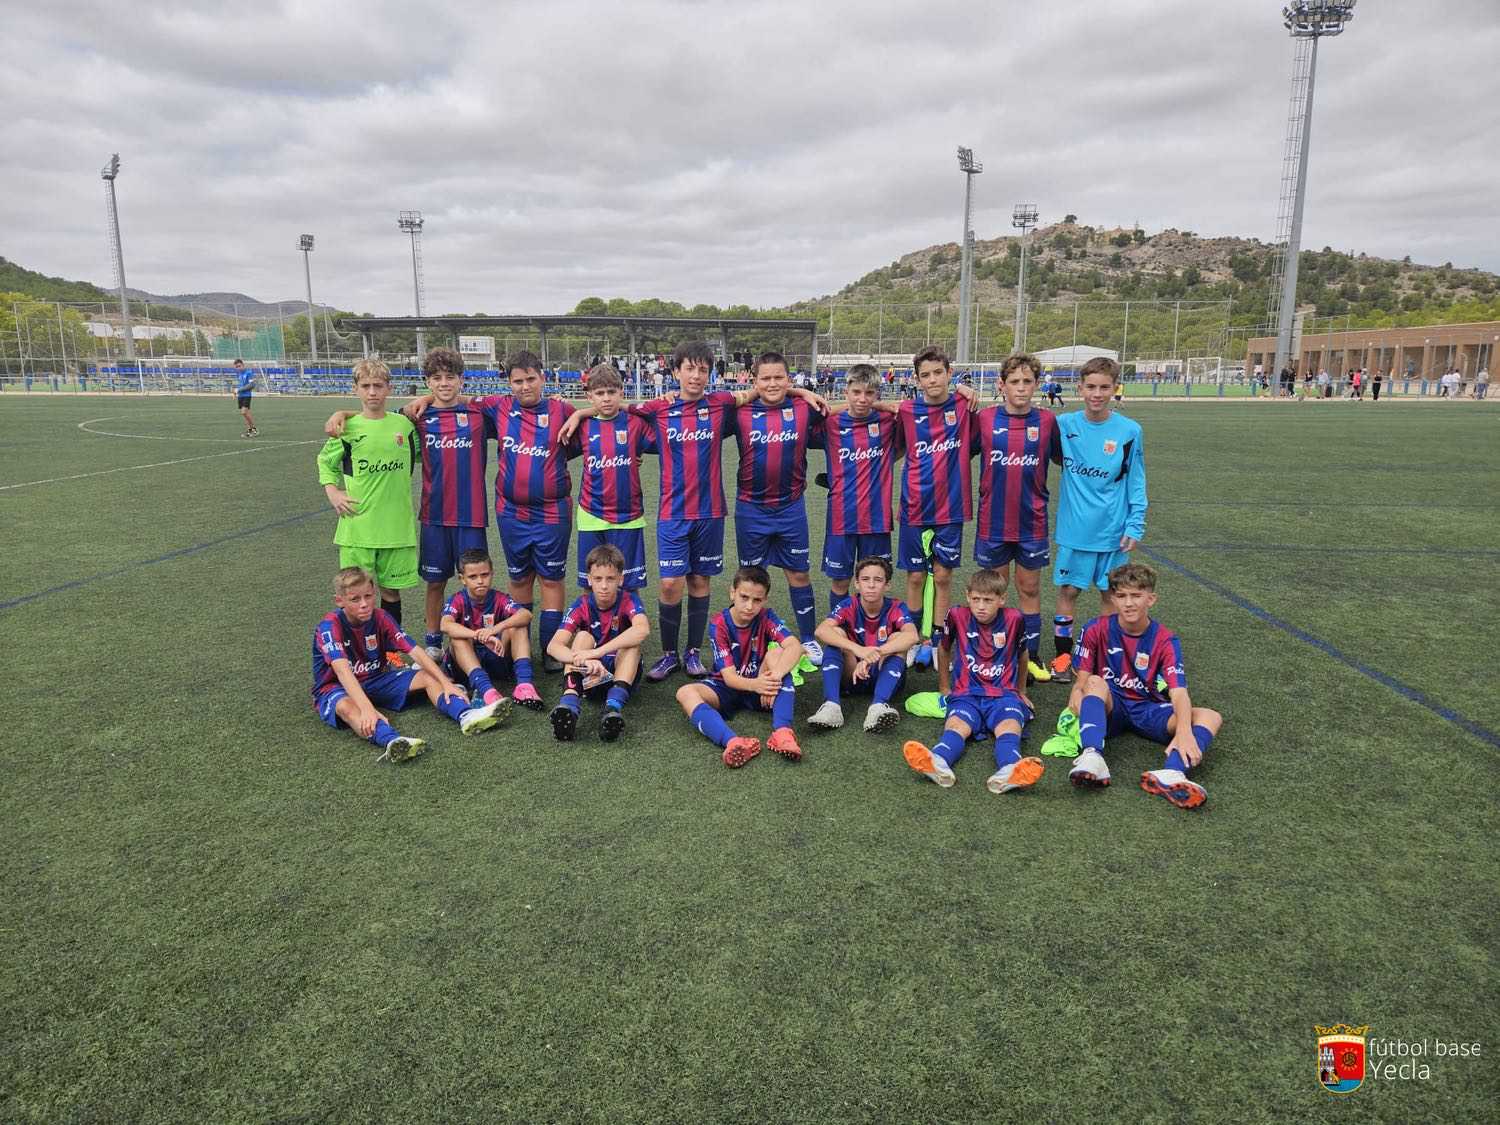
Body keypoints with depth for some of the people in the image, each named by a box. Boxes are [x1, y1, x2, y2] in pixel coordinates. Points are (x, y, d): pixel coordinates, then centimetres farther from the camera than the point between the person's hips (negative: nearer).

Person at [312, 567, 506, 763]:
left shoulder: (380, 618, -8)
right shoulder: (330, 627, -23)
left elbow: (415, 651, -12)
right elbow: (343, 671, -37)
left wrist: (446, 683, -24)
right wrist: (368, 709, -51)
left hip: (375, 680, 6)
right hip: (335, 688, -6)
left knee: (428, 677, -11)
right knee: (346, 707, -40)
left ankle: (466, 716, -37)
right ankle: (392, 741, -68)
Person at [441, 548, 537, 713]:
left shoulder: (498, 599, -4)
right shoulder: (458, 600, -8)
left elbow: (526, 615, -24)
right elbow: (445, 625, -30)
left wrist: (497, 628, -41)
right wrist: (481, 636, -43)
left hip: (497, 658, 1)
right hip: (466, 663, -1)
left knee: (518, 626, -19)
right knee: (457, 636, -29)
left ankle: (524, 684, -36)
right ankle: (486, 690, -48)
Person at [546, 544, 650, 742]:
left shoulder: (628, 600, -12)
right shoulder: (582, 606, -8)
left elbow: (643, 630, -37)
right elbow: (554, 646, -23)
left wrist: (597, 652, -44)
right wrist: (584, 660, -45)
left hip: (623, 672, -1)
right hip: (589, 675, 1)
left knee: (632, 640, -28)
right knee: (583, 637, -25)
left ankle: (614, 706, -46)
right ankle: (569, 704, -46)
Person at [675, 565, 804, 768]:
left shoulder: (766, 617, -9)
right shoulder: (720, 625, -13)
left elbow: (795, 646, -26)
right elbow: (729, 676, -19)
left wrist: (774, 677, -44)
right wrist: (755, 684, -41)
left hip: (759, 684, 1)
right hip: (728, 687, 0)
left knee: (777, 652, -26)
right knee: (685, 693, -28)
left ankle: (782, 730, -42)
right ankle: (733, 742, -55)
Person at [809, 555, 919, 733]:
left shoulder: (895, 609, -10)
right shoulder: (848, 606, -9)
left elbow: (912, 636, -32)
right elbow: (821, 630, -28)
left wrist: (874, 655, -44)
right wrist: (858, 649, -44)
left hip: (886, 677, 0)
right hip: (853, 675, 1)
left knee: (897, 638, -24)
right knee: (836, 634, -20)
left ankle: (879, 706, -44)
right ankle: (831, 705, -37)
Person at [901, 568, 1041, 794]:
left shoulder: (1014, 619, 0)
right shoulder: (957, 616, 1)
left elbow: (1021, 656, 18)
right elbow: (943, 649, 19)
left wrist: (1021, 692, 29)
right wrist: (944, 688, 25)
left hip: (1004, 693, 0)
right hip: (966, 693, 0)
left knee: (1009, 726, -33)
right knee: (957, 724, -31)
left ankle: (1008, 771, -63)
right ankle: (939, 762, -63)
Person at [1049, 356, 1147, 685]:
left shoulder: (1130, 431, -4)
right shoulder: (1064, 424, -4)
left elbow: (1136, 482, 1)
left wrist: (1135, 525, -4)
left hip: (1113, 531, 0)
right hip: (1074, 530, 0)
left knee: (1110, 594, 10)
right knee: (1068, 590, 6)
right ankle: (1063, 655, 20)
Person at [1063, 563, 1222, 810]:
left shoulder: (1165, 640, -8)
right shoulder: (1096, 630, -6)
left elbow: (1178, 691, -21)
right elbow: (1081, 682, -4)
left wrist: (1183, 731, -40)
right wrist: (1076, 699, -29)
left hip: (1148, 711, 1)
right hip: (1109, 708, -1)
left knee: (1211, 717, -22)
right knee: (1096, 683, -33)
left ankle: (1171, 773, -52)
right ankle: (1092, 759, -54)